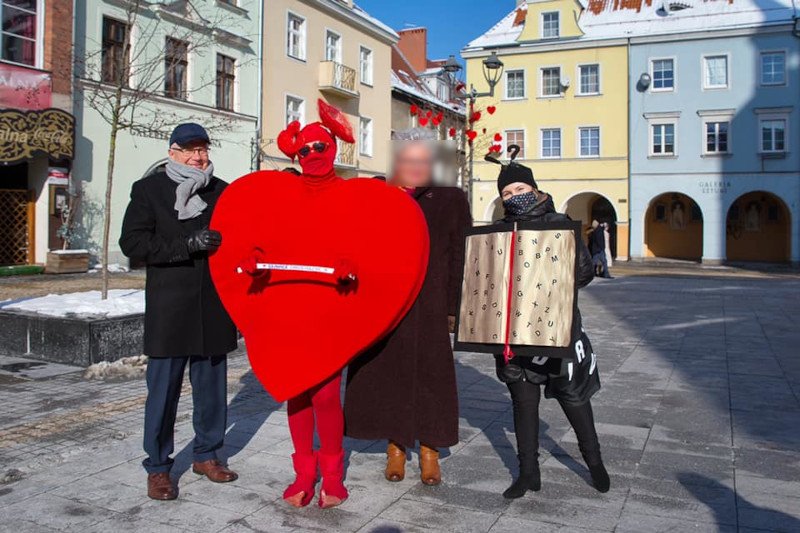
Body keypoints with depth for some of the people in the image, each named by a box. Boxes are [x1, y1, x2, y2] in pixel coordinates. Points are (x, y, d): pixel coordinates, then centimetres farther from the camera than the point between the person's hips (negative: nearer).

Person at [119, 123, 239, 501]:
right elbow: (132, 242, -7)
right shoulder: (148, 189, 2)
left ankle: (206, 455, 28)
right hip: (169, 310, -3)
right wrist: (187, 245, -16)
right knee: (163, 389, 3)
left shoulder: (223, 192, 11)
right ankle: (157, 468, 17)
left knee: (212, 387, 11)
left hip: (213, 308, 3)